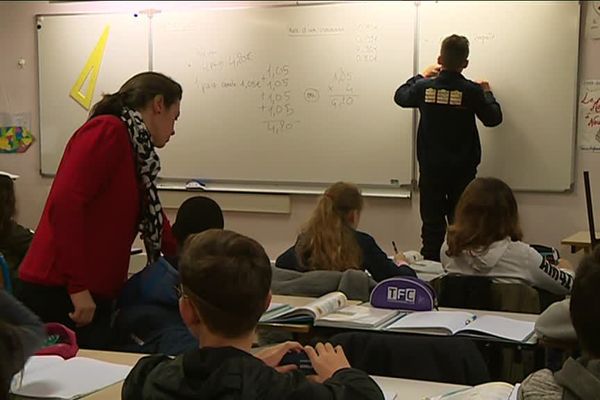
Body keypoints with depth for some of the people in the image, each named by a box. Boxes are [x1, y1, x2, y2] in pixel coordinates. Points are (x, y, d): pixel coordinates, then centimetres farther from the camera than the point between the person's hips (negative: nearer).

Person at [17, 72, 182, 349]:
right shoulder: (108, 131, -11)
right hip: (58, 294, -9)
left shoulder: (135, 152, 16)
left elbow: (155, 225, 25)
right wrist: (78, 286, -20)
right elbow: (64, 203, -21)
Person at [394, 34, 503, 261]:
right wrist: (487, 93, 18)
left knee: (432, 225, 7)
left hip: (430, 170, 1)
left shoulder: (424, 87, -6)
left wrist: (422, 76, 27)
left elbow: (400, 96, 15)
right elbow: (493, 119, 2)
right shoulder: (471, 91, -12)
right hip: (462, 171, -1)